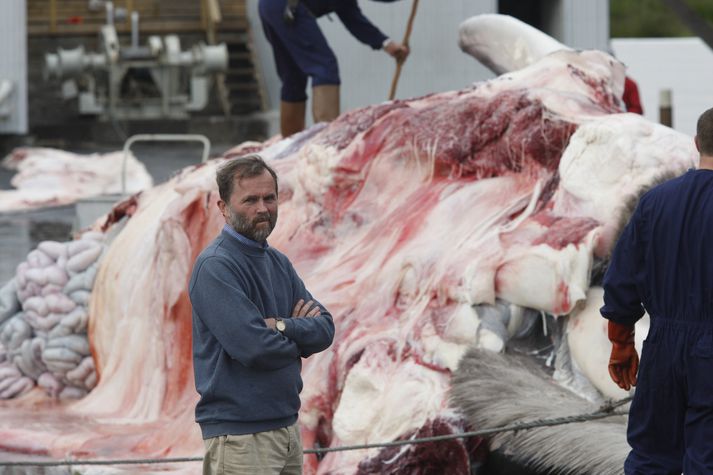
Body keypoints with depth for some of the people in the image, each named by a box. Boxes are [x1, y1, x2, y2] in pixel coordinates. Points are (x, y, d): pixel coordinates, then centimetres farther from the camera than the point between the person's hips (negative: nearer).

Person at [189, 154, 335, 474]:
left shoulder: (278, 262, 14)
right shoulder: (215, 266, -13)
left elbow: (324, 328, 7)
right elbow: (252, 347, -21)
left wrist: (281, 326, -13)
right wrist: (298, 338, -2)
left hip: (286, 424, 8)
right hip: (239, 434, -8)